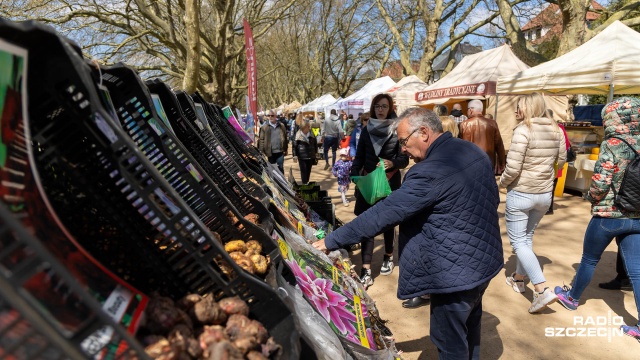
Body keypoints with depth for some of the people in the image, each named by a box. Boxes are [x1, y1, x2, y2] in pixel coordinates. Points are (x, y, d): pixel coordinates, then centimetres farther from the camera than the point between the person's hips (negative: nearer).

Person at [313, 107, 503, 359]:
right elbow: (493, 200, 14)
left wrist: (331, 241, -19)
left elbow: (385, 213, -27)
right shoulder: (474, 151, 1)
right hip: (484, 259, 9)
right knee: (469, 331, 29)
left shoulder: (430, 171, -28)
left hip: (455, 272, -9)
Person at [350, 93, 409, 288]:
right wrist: (354, 178, -3)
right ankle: (366, 271, -2)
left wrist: (392, 163, -24)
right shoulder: (366, 130, 6)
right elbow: (359, 158, 7)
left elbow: (405, 159, -4)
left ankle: (388, 257, 37)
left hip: (390, 181, -2)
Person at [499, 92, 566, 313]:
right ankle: (519, 278, 36)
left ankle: (542, 290, -6)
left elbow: (512, 168, -22)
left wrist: (502, 183, -4)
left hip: (520, 194, -7)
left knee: (518, 242, 3)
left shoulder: (524, 130, -19)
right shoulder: (555, 130, 3)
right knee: (527, 237, 22)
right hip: (545, 194, 7)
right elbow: (561, 161, 14)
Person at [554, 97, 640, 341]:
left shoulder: (612, 145, -17)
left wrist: (591, 197, 0)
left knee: (589, 260, 15)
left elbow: (599, 185, -20)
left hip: (608, 216, -5)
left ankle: (572, 297, 36)